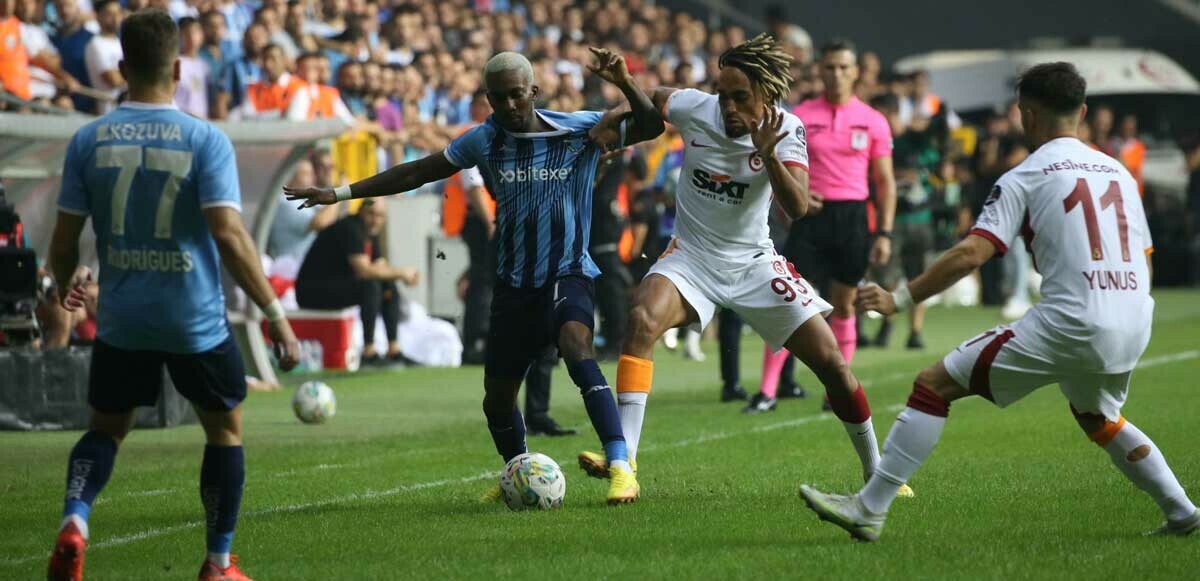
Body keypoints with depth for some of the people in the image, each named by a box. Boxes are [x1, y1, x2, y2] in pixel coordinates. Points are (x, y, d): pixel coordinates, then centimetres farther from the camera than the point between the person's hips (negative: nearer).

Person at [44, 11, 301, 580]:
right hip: (195, 321, -2)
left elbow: (64, 240, 1)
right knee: (225, 429, 18)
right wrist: (275, 313, -14)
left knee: (105, 429, 19)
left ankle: (73, 522, -8)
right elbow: (229, 235, -18)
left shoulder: (88, 140, -2)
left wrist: (64, 288, 23)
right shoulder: (205, 140, -10)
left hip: (121, 320, 2)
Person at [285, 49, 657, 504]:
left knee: (576, 348, -33)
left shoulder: (579, 130, -7)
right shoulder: (485, 140, 1)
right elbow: (417, 173, 10)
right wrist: (340, 193, 9)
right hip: (512, 284, 4)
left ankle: (621, 467, -36)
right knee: (497, 399, 9)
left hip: (567, 274, -4)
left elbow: (649, 125, -11)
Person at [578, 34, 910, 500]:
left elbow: (798, 207, -28)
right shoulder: (693, 108, -14)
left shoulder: (786, 130, -15)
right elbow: (648, 104, 9)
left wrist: (768, 155, -43)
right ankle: (623, 458, -32)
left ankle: (875, 470, 17)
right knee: (642, 321, -31)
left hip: (753, 261, 0)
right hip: (691, 257, 0)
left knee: (829, 360, -5)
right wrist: (624, 87, -13)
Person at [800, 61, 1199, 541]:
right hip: (1135, 326, 7)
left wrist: (900, 300, -7)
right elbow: (1144, 257, 22)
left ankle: (868, 509, -4)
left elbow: (971, 254, -10)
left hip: (1069, 322, -7)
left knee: (934, 385, 0)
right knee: (1098, 417, 36)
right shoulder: (1118, 171, 17)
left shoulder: (1024, 179, 0)